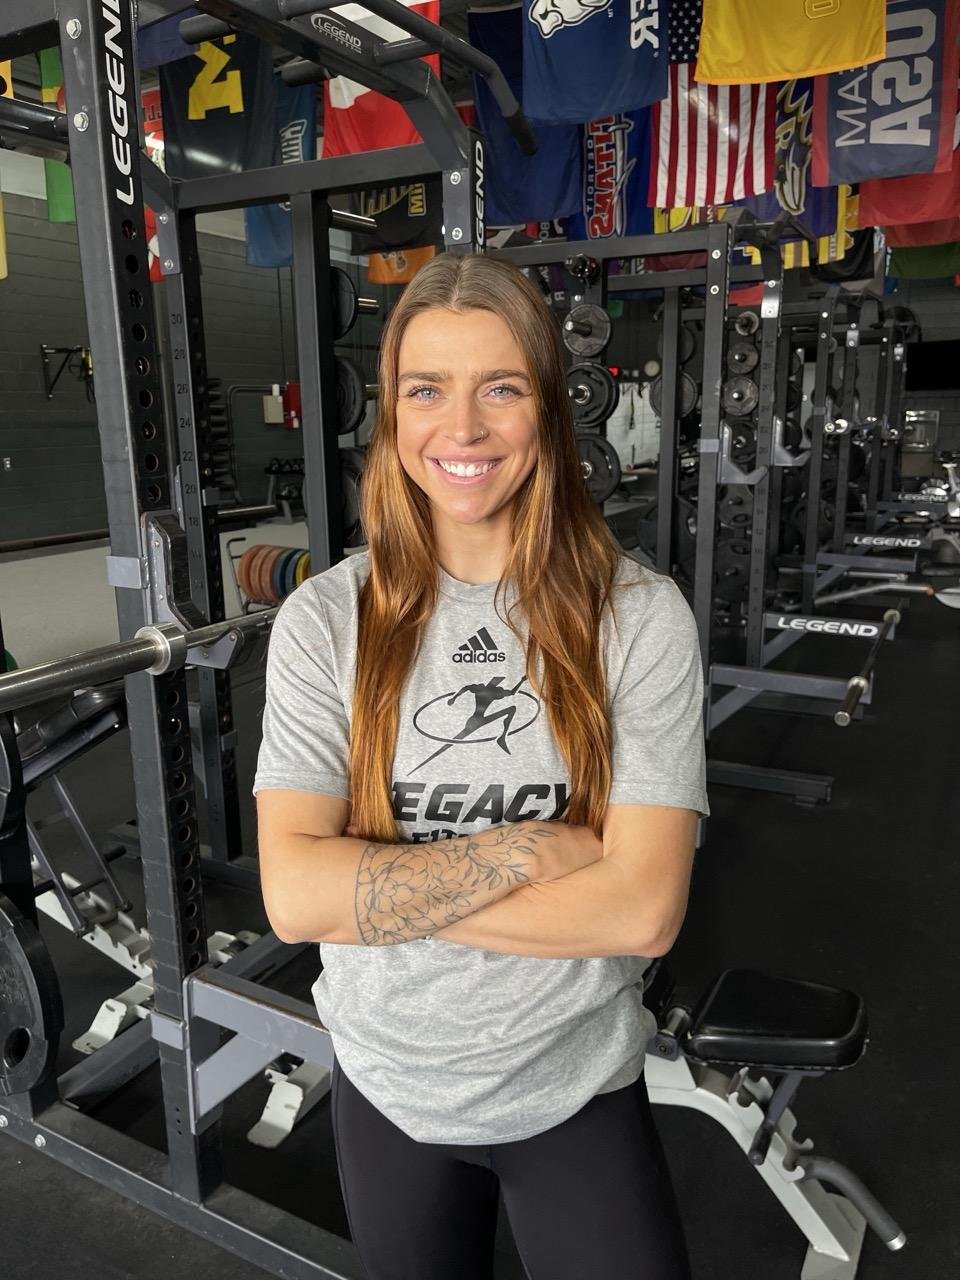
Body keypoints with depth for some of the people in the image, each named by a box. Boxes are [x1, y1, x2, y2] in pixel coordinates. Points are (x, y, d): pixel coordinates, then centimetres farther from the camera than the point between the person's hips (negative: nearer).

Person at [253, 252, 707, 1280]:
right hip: (388, 1086, 3)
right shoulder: (325, 618, -13)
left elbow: (644, 908, -22)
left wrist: (375, 893, -22)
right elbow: (294, 894, -20)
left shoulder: (638, 615, -16)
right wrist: (534, 848, -24)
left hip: (577, 1089, -2)